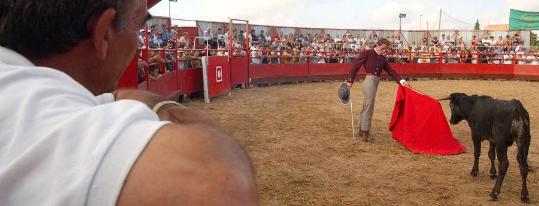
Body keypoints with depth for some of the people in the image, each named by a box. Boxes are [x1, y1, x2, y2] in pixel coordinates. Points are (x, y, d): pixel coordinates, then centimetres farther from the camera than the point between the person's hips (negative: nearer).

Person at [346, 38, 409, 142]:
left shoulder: (383, 59, 16)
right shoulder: (367, 53, -2)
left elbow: (390, 71, 14)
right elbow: (356, 66, -5)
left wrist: (401, 80, 2)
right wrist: (350, 81, -9)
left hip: (375, 83, 8)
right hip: (369, 80, -8)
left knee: (366, 107, 17)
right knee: (369, 107, -9)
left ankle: (362, 130, 29)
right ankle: (365, 133, -5)